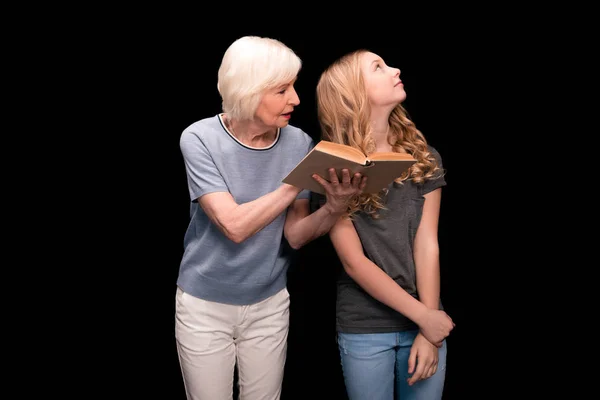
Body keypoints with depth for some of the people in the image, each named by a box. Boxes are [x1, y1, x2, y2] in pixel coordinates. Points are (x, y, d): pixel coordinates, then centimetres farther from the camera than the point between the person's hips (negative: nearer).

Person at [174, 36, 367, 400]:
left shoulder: (300, 144, -9)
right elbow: (235, 225, -27)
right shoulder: (200, 139, -18)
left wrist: (334, 209, -28)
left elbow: (294, 236, -9)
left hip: (269, 304, 3)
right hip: (204, 305, -2)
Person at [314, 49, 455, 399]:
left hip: (427, 319, 3)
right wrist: (423, 316, -13)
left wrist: (428, 330, -10)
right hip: (363, 329, -2)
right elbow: (354, 263, -11)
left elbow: (427, 244, -4)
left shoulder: (424, 157, 1)